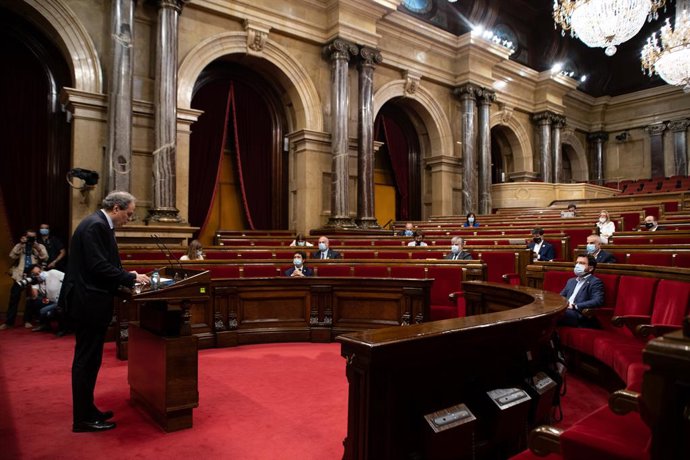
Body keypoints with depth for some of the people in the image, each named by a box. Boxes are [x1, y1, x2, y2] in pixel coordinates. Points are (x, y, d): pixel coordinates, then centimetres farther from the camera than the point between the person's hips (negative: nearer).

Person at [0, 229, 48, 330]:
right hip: (20, 275, 1)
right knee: (14, 298, -1)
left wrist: (37, 247, -13)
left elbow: (45, 258, -8)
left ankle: (27, 321, 16)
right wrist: (20, 244, -11)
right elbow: (12, 256, -6)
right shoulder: (20, 246, 10)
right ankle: (8, 322, 7)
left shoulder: (40, 246, 7)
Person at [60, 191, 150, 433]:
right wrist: (132, 278, -16)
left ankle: (86, 409, 30)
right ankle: (82, 419, 12)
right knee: (86, 361, 0)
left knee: (88, 360, 17)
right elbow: (99, 266, -23)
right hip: (88, 303, -10)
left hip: (89, 302, 10)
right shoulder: (95, 225, -18)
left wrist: (128, 276, 6)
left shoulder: (100, 224, 13)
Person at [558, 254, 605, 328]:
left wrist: (575, 306, -16)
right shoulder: (571, 281, 29)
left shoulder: (595, 282, 5)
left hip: (580, 316, -6)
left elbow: (598, 301, -11)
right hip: (565, 312, 6)